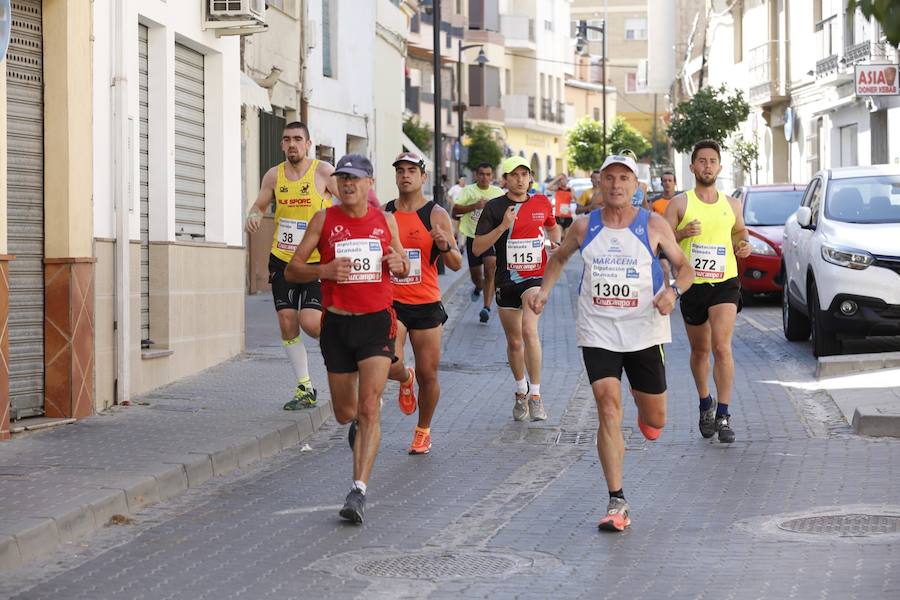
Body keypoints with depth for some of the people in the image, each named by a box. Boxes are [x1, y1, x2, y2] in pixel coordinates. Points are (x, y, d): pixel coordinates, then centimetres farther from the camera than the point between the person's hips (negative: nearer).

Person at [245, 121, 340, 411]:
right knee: (287, 323, 1)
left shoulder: (323, 172, -8)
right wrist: (253, 215, -8)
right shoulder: (274, 175, 3)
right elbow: (259, 204, 15)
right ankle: (305, 389, 13)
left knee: (310, 322, -16)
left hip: (317, 260, -4)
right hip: (282, 259, 4)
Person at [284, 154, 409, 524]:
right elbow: (291, 270, 0)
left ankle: (359, 490, -16)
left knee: (369, 408, -15)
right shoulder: (324, 220, 1)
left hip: (377, 321, -1)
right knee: (344, 414, 11)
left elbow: (403, 268, 18)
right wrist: (324, 271, -19)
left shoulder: (385, 220, 5)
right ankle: (360, 420, 49)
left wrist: (398, 265, -7)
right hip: (337, 324, 1)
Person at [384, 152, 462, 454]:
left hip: (427, 304, -1)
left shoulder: (436, 214, -2)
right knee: (389, 365, -19)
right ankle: (405, 379, 19)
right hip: (391, 303, 1)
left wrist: (445, 246, -24)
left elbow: (456, 265, -4)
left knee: (428, 375, 3)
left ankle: (423, 430, 27)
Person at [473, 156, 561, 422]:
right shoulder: (494, 207, -3)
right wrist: (503, 226, -19)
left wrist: (555, 242, 6)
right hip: (506, 280, 1)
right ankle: (521, 391, 34)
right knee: (514, 342, 11)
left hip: (536, 277, -1)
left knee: (529, 331, -22)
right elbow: (477, 247, -9)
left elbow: (552, 226, 27)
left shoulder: (542, 202, 5)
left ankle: (535, 395, -16)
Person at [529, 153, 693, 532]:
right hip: (598, 333, 0)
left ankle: (642, 403, 49)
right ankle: (617, 503, -10)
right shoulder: (585, 227, 3)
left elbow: (685, 267, 4)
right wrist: (545, 290, 5)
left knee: (655, 420, 8)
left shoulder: (654, 225, -2)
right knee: (608, 408, -13)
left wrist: (673, 290, -17)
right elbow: (559, 258, 21)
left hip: (644, 331, 0)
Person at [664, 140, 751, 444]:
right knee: (700, 350, 13)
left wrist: (744, 244, 5)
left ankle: (723, 416, -15)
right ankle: (705, 403, 36)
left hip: (725, 283, 0)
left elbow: (740, 231, 27)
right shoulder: (680, 203, 1)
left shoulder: (731, 204, 9)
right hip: (692, 284, 0)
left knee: (722, 346, -16)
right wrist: (682, 234, -21)